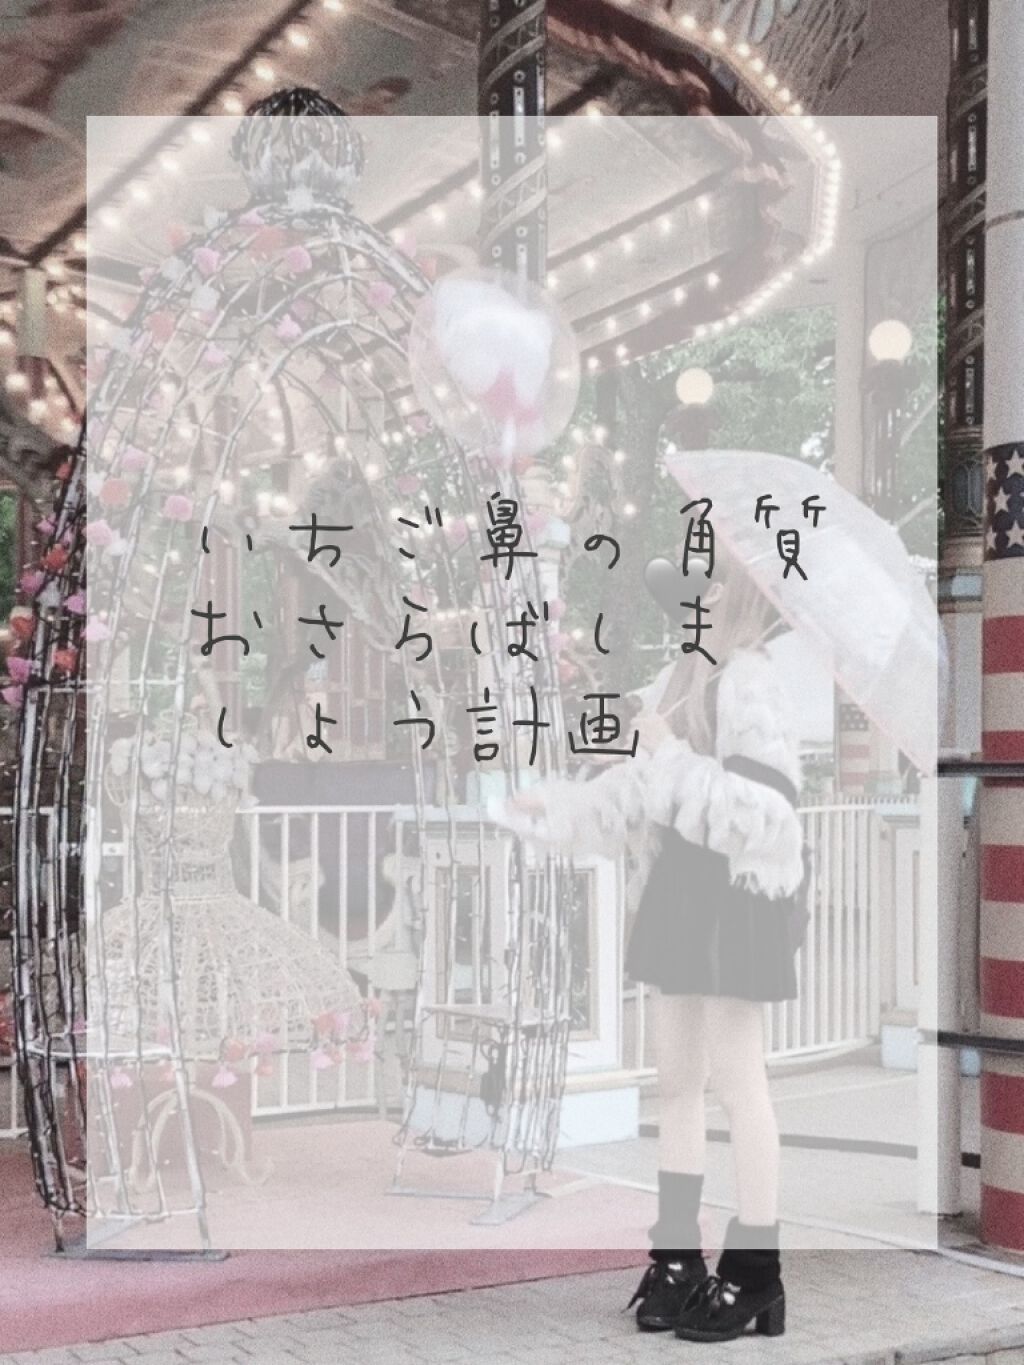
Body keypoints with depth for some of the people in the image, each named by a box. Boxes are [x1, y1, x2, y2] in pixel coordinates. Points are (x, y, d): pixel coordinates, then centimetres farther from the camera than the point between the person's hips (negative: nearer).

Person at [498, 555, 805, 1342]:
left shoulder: (750, 682, -17)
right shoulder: (678, 680, 10)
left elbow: (770, 814, -24)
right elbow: (640, 796, 17)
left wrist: (675, 760, -25)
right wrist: (549, 809, 13)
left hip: (739, 896, -8)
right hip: (682, 890, 8)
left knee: (737, 1081, -1)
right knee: (677, 1079, 12)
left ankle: (755, 1277, 10)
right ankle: (678, 1257, 24)